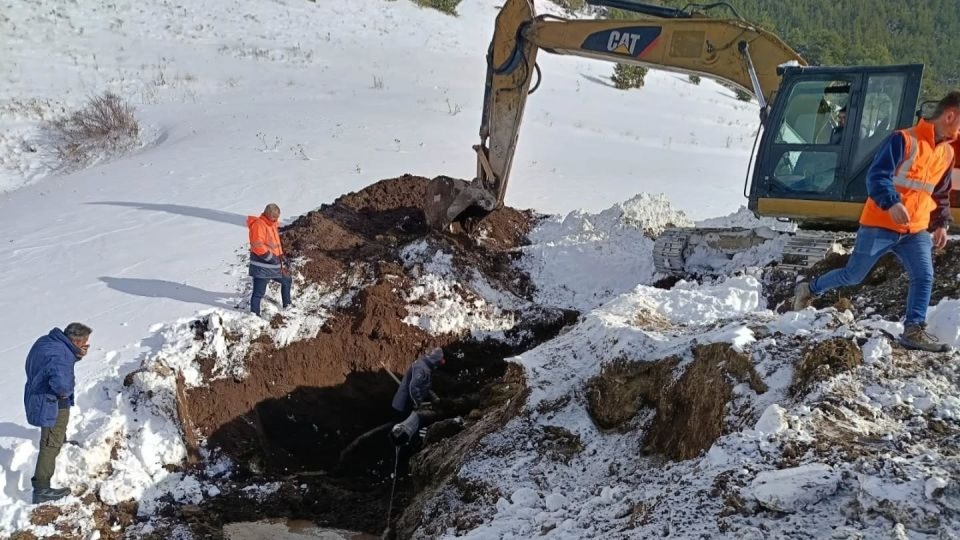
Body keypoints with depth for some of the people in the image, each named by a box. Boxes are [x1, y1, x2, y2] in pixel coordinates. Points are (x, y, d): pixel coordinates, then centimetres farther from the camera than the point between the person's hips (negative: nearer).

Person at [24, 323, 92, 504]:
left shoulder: (46, 341, -1)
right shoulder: (61, 355, -31)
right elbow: (61, 383, -44)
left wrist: (78, 355, -3)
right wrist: (65, 392, -21)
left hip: (38, 398, 10)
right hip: (52, 405, -10)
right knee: (51, 445, -4)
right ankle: (41, 489, -3)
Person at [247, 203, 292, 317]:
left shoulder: (273, 224, 12)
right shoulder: (258, 225, -18)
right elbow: (258, 246, -26)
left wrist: (281, 257, 14)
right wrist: (271, 257, -23)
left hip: (274, 265, 10)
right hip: (262, 267, -10)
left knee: (287, 281, 25)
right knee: (258, 293, -5)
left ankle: (287, 305, 42)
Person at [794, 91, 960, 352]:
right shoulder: (904, 140, -13)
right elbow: (877, 175, -19)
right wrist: (891, 203, -34)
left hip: (916, 230, 6)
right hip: (880, 225, -6)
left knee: (924, 276, -11)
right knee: (852, 275, 4)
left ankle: (914, 330, -7)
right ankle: (810, 289, 27)